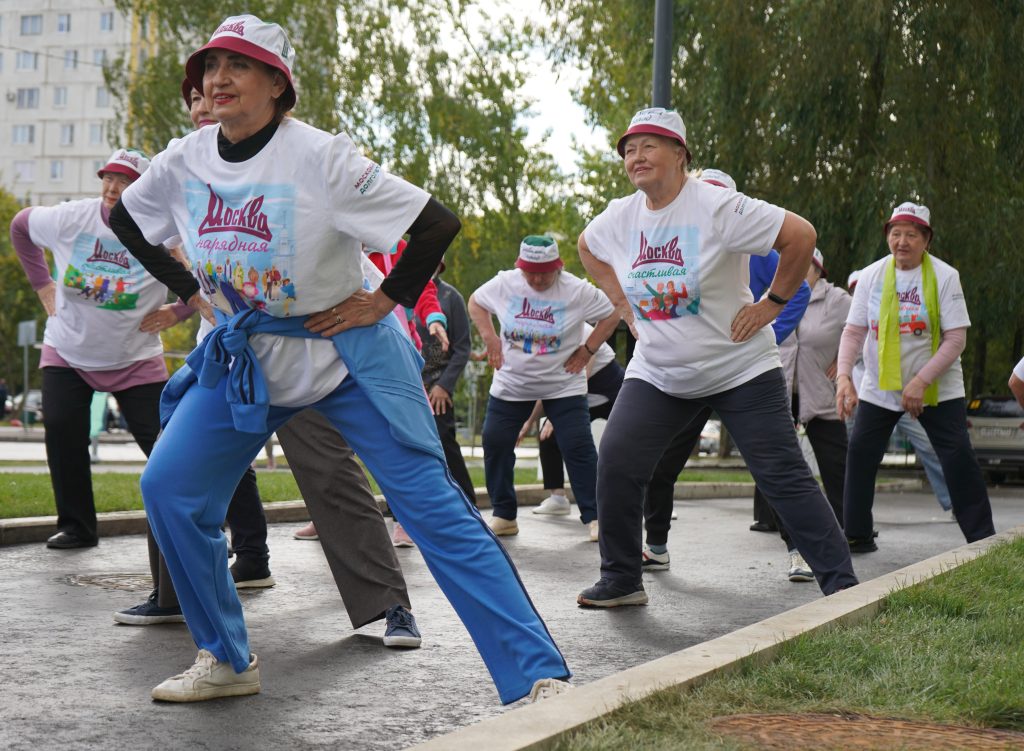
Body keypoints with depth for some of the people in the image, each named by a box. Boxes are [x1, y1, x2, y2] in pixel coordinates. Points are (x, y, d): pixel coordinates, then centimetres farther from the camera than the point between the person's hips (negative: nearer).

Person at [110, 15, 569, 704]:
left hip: (346, 353, -6)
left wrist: (386, 300, -14)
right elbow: (125, 220, 18)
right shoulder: (186, 161, -3)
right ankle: (226, 662, 14)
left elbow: (439, 224, -21)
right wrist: (189, 290, 11)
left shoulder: (319, 156, -19)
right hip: (244, 357, 6)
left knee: (432, 505, -12)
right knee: (170, 487, -4)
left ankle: (540, 676, -13)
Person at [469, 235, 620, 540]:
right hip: (510, 384, 3)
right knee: (495, 444, 0)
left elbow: (612, 314, -3)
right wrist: (489, 337, -1)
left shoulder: (577, 290, -14)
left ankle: (593, 517, 0)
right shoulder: (504, 283, -7)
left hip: (564, 386, -2)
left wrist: (587, 349, -8)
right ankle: (504, 516, 13)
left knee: (578, 447, -9)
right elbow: (476, 302, 11)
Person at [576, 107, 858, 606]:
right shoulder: (620, 216, 0)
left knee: (783, 476, -6)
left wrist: (772, 303, -14)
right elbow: (588, 248, 24)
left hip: (740, 370, -5)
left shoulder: (717, 207, -18)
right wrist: (622, 303, 14)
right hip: (655, 374, 5)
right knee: (615, 466, -8)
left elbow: (801, 235, -18)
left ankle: (841, 583, 2)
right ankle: (621, 580, 8)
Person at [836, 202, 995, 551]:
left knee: (959, 457, -9)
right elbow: (853, 331, -6)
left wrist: (921, 382, -25)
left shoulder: (944, 276, -12)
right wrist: (844, 376, -22)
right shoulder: (871, 276, -4)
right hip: (879, 388, 3)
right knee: (860, 454, -1)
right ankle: (857, 536, 13)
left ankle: (982, 538, 1)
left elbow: (955, 338, -16)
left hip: (938, 388, -3)